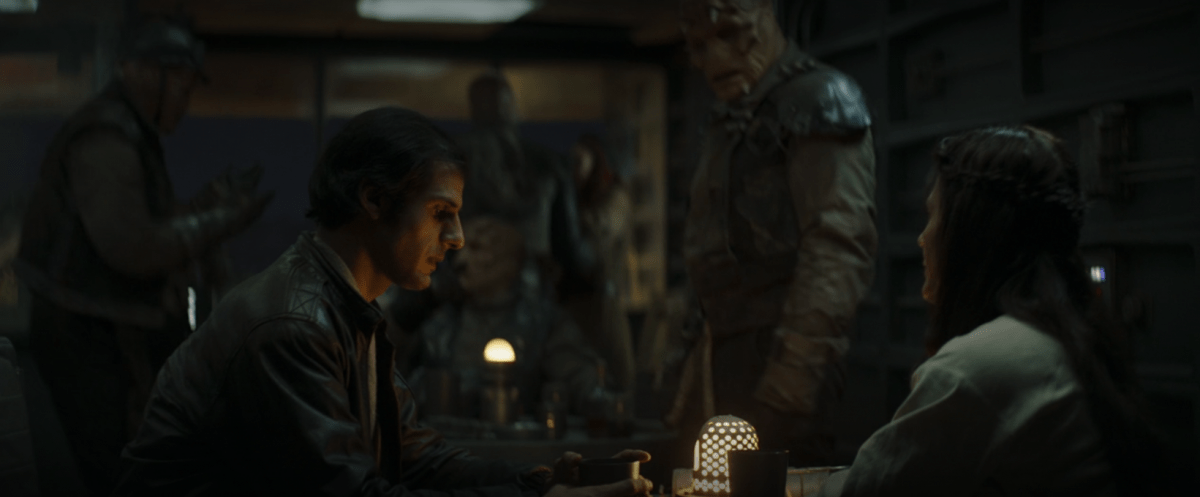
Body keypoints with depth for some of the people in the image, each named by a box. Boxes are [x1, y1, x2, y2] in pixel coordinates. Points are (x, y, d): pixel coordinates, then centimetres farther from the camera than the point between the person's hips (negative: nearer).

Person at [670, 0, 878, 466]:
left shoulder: (820, 99, -5)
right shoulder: (727, 123, 21)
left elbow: (839, 243, -15)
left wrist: (789, 378, -23)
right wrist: (689, 392, 16)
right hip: (727, 366, 8)